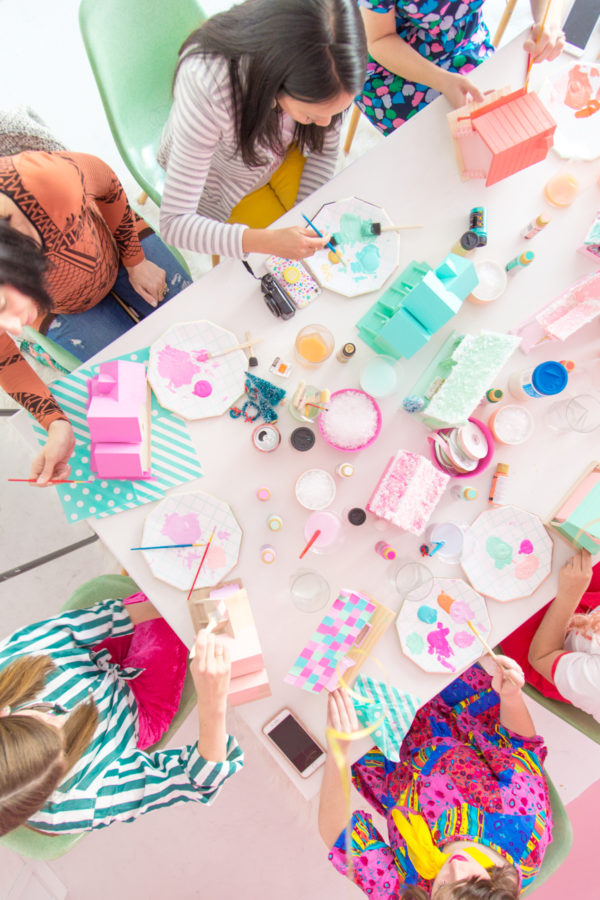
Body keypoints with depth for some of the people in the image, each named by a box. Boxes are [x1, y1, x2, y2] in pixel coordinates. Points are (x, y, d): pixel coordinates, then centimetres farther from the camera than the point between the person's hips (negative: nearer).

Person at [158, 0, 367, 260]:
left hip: (284, 156, 4)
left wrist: (307, 218, -18)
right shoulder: (205, 89, -44)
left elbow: (325, 149, -9)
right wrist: (267, 242, -54)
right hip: (223, 179, -3)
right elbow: (174, 223, -43)